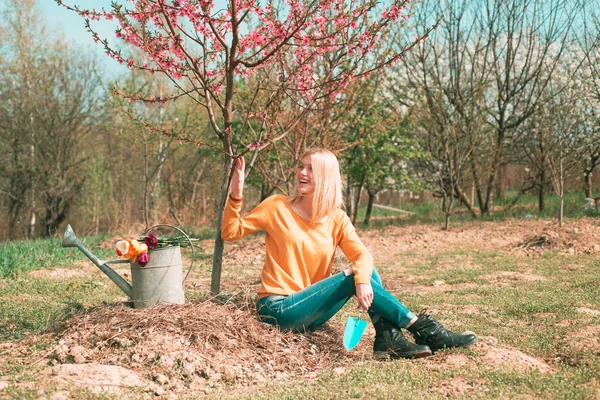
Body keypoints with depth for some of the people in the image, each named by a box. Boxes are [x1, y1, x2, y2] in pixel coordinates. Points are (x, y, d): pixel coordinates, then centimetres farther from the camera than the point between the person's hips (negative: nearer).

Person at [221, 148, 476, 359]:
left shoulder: (336, 219, 5)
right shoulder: (278, 207, -3)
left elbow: (362, 255, -9)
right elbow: (230, 233, -1)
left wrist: (363, 279, -31)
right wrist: (236, 196, -17)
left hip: (310, 315, 5)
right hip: (277, 309, -5)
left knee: (365, 271, -12)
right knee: (351, 278, -20)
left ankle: (388, 339, -25)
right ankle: (425, 330, -20)